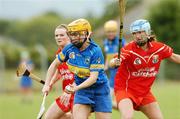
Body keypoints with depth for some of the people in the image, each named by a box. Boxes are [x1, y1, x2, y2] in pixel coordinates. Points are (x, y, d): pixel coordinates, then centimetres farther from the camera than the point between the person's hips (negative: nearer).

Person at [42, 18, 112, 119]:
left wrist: (77, 88, -39)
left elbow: (93, 77, -25)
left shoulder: (95, 51, -19)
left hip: (99, 89, -3)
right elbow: (54, 64, 9)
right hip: (81, 89, 3)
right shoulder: (70, 49, -5)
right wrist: (47, 84, 1)